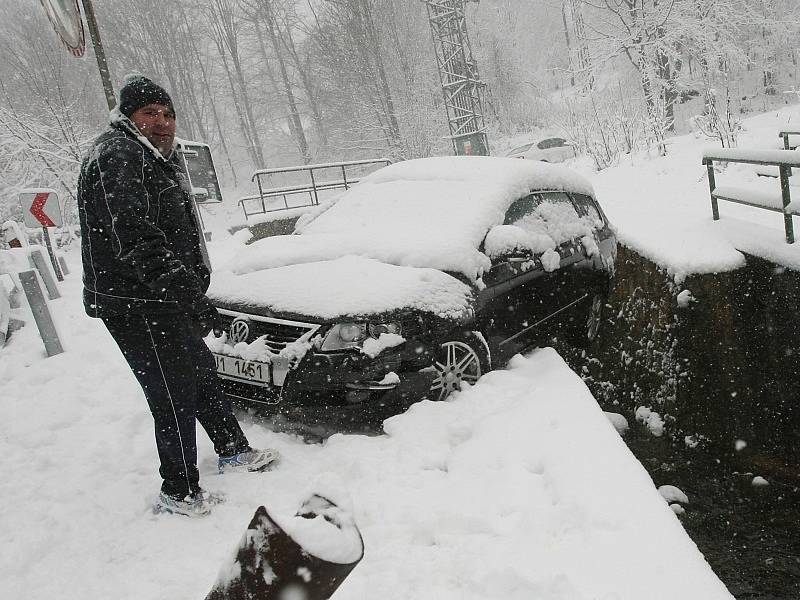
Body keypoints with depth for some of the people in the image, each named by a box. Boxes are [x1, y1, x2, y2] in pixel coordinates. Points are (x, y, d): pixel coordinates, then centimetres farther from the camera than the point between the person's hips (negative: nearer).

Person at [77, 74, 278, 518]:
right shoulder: (116, 157, -15)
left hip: (166, 303, 11)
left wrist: (198, 297, 26)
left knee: (202, 374, 21)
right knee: (175, 398, -2)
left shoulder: (152, 160, 20)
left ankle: (233, 452, 38)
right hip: (137, 309, -11)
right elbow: (134, 237, -29)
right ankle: (179, 493, 12)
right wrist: (186, 289, -35)